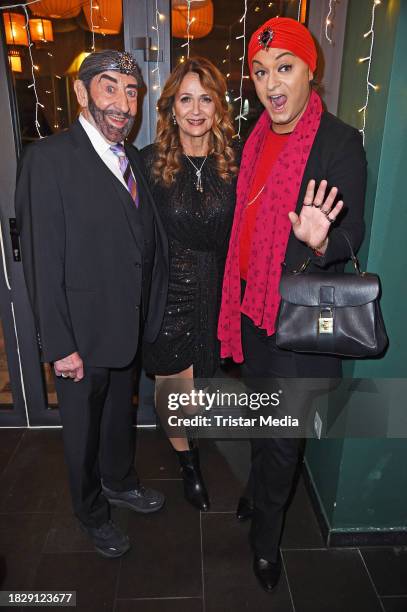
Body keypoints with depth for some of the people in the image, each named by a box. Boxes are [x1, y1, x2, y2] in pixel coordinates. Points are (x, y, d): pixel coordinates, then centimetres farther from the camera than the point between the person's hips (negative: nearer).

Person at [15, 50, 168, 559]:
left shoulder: (132, 158, 6)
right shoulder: (48, 158, -17)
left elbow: (146, 239, 7)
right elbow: (42, 261, -18)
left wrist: (149, 313, 5)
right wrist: (59, 346, -18)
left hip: (129, 325, 7)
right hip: (82, 332, -6)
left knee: (121, 412, 26)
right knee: (83, 430, 17)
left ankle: (119, 482, 54)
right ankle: (92, 512, 44)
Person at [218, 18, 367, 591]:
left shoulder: (340, 141, -11)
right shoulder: (254, 140, 7)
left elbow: (350, 236, -14)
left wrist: (319, 242, -37)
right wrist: (238, 301, 9)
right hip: (252, 303, 6)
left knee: (283, 434, 6)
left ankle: (266, 535, 32)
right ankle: (262, 495, 50)